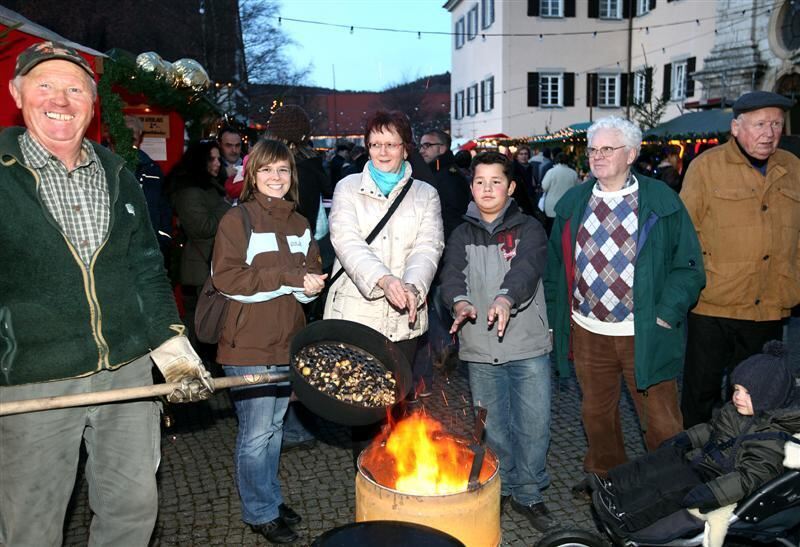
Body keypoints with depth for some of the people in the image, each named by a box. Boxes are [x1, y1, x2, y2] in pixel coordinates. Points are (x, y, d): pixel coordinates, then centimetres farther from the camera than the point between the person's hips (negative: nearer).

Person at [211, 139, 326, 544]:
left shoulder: (300, 224, 12)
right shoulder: (237, 219, -8)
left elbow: (312, 273, 13)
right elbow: (226, 278, -17)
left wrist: (311, 285, -12)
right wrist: (289, 279, -21)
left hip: (287, 342, 6)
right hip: (248, 345, -6)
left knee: (274, 427, 18)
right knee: (256, 432, 3)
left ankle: (270, 498, 35)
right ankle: (260, 511, 21)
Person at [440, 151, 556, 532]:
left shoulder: (529, 229, 1)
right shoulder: (463, 234, 8)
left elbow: (526, 269, -19)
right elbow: (452, 273, -8)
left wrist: (505, 298, -39)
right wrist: (460, 301, -30)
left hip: (528, 346, -1)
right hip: (480, 349, 2)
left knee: (533, 426, 4)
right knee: (492, 426, 12)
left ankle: (528, 494, 25)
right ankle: (498, 490, 32)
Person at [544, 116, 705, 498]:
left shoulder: (662, 202, -3)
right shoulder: (572, 204, 7)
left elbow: (689, 266, -3)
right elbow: (555, 266, 11)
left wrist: (665, 315, -12)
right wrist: (555, 319, 7)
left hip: (644, 334, -3)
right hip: (587, 330, 4)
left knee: (661, 421, 5)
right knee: (596, 413, 19)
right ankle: (604, 476, 41)